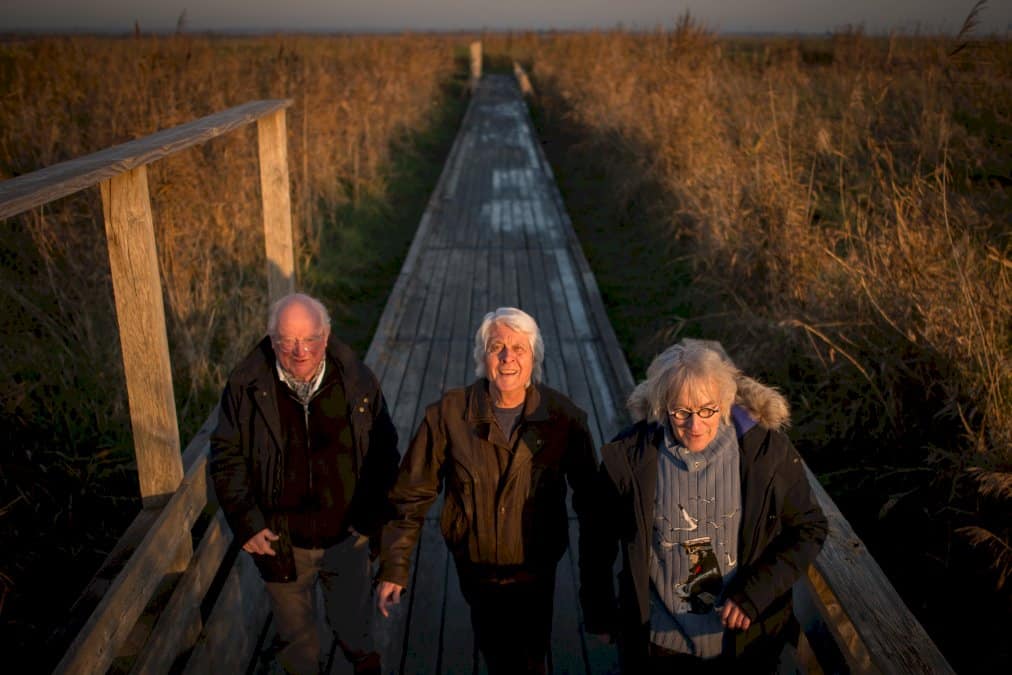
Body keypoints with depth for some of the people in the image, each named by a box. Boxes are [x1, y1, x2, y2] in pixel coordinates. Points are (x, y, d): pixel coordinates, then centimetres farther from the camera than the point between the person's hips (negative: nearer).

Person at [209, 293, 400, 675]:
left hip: (346, 537, 1)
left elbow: (383, 452, -3)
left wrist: (372, 516, -7)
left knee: (353, 622, 24)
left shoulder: (357, 381, -12)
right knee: (295, 632, 22)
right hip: (280, 541, 0)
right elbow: (227, 457, -5)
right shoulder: (246, 386, -13)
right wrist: (246, 522, -12)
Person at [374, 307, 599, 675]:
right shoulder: (448, 414, -16)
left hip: (536, 572, 0)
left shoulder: (564, 417, -16)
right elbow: (411, 496, -10)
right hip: (475, 571, 1)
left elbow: (589, 498, -5)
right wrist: (394, 568, -10)